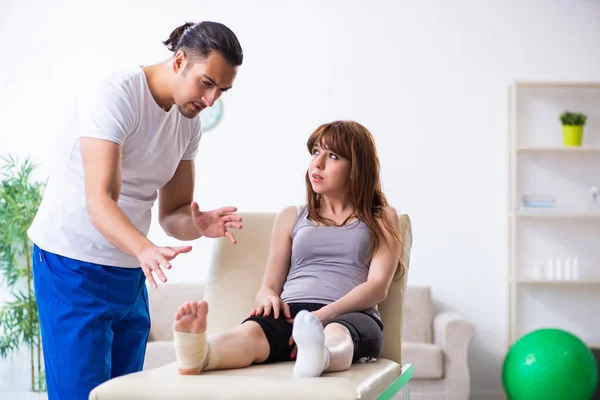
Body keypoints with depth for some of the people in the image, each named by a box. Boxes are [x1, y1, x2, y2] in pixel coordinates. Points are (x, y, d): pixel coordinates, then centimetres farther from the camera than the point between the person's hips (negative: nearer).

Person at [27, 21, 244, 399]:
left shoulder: (189, 122, 5)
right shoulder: (115, 95, -18)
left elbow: (172, 213, 5)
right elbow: (99, 202, -28)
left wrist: (198, 225, -18)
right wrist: (146, 250, -45)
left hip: (130, 271, 7)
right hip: (73, 266, -7)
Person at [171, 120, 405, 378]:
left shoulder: (382, 219, 19)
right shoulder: (291, 217, 27)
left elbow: (378, 287, 2)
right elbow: (268, 287, 21)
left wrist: (325, 314, -17)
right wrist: (269, 298, -7)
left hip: (350, 317, -2)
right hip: (291, 314, 2)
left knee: (335, 333, -42)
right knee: (251, 332, -36)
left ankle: (316, 353, -75)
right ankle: (197, 353, -67)